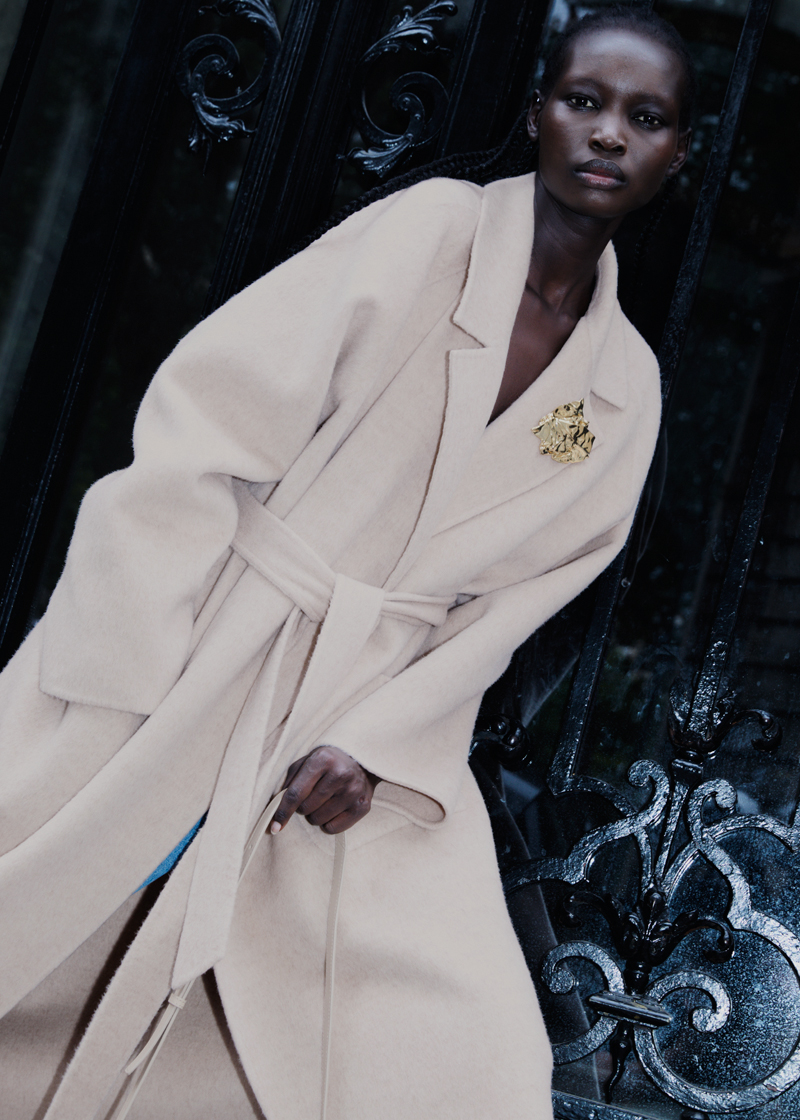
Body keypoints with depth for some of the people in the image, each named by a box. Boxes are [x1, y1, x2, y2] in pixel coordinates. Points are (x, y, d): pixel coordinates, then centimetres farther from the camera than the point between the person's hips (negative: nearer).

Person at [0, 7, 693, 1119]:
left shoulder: (627, 386, 6)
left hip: (373, 728, 3)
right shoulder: (427, 232, -7)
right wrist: (135, 712, -17)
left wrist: (378, 744, -11)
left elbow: (511, 602, 4)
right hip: (178, 675, -3)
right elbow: (200, 439, -13)